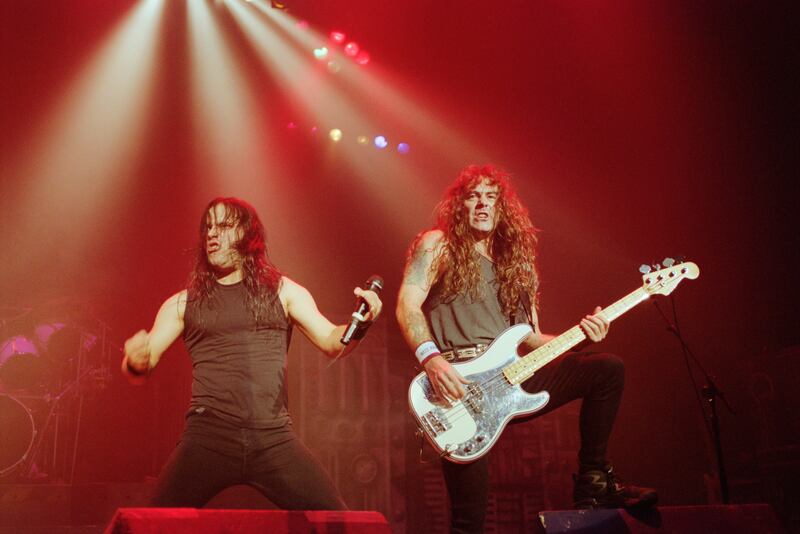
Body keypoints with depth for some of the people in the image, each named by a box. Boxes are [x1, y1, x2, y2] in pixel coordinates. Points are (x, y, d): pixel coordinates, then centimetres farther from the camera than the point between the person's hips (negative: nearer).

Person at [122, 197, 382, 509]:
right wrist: (136, 362, -14)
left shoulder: (283, 291, 12)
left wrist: (359, 325, -15)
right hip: (207, 436, 0)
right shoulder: (183, 303, 13)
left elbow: (332, 342, 7)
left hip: (274, 439, 0)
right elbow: (141, 364, 11)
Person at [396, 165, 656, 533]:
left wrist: (579, 335, 1)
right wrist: (431, 359, -23)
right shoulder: (437, 245, 6)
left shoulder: (515, 262, 21)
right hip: (459, 386, -5)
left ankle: (593, 481, 1)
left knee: (608, 369, -5)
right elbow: (407, 306, -7)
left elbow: (530, 340, 19)